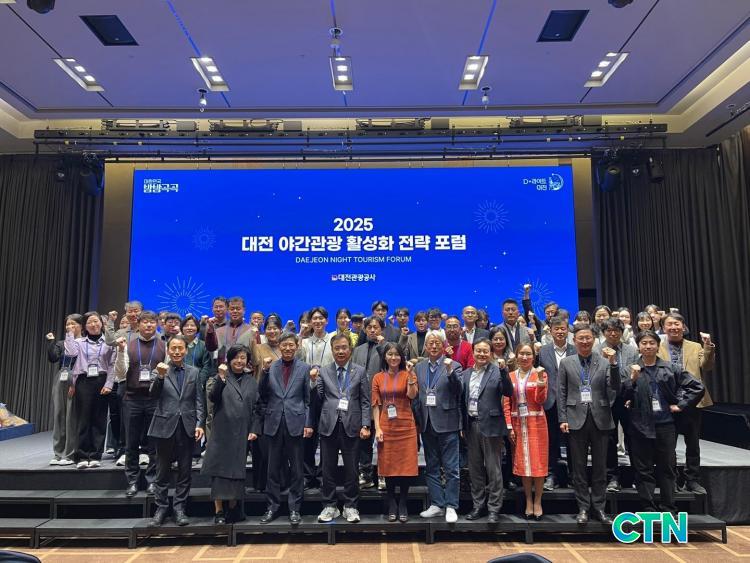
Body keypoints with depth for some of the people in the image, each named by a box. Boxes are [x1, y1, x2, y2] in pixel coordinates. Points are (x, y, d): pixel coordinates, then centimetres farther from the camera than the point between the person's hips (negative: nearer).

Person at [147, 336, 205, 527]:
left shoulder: (194, 372, 6)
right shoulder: (161, 370, 2)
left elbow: (199, 401, 6)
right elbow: (153, 394, -10)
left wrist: (199, 424, -4)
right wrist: (160, 376, -26)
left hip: (187, 427, 1)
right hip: (165, 425, -1)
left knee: (185, 471, 6)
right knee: (163, 471, 8)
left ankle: (179, 508, 17)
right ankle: (161, 508, 20)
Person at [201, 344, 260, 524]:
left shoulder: (252, 382, 11)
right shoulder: (220, 378, 4)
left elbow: (255, 408, 11)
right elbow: (213, 397, -11)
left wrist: (254, 430, 2)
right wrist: (221, 378, -22)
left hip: (242, 433, 2)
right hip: (222, 432, -2)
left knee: (237, 471, 5)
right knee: (220, 471, -1)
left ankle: (233, 509, 16)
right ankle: (219, 512, 7)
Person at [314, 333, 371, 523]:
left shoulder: (360, 371, 5)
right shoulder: (323, 371, 7)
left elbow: (365, 401, 2)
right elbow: (317, 397, 1)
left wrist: (365, 425, -5)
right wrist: (313, 382, -13)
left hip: (351, 426, -1)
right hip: (329, 425, 1)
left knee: (351, 469, 6)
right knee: (328, 469, 8)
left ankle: (350, 506, 20)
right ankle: (329, 506, 21)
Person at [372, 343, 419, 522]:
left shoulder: (408, 375, 1)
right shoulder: (378, 377, 5)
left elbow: (412, 395, -16)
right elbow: (376, 405, 4)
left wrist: (411, 374, -26)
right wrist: (377, 428, -4)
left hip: (406, 427, -1)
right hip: (386, 427, 1)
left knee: (406, 466, 1)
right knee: (388, 466, 6)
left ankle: (403, 505, 16)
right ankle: (392, 506, 20)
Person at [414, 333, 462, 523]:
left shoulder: (453, 366, -2)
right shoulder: (418, 368, 10)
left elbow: (458, 390, -13)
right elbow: (414, 395, 10)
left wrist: (450, 371, -27)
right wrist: (417, 419, 4)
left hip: (446, 422, -4)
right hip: (427, 423, 5)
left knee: (451, 468, 1)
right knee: (431, 468, 12)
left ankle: (451, 506, 10)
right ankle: (436, 504, 22)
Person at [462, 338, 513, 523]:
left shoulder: (497, 372, -4)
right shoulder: (466, 374, 10)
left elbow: (508, 392, -18)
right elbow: (462, 400, 12)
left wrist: (503, 371, -28)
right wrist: (462, 424, 9)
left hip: (490, 425, -5)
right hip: (471, 425, 5)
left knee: (493, 469, 2)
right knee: (475, 468, 13)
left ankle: (494, 508, 12)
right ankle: (478, 505, 25)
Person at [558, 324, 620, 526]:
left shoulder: (605, 362, 3)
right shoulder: (566, 363, 4)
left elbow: (615, 389, -6)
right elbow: (561, 393, 3)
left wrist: (613, 363, -15)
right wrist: (562, 419, -3)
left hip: (600, 419, 0)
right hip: (576, 419, 0)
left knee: (600, 466, 8)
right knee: (578, 467, 6)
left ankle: (598, 507, 20)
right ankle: (583, 507, 17)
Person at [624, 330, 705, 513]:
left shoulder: (670, 368, 2)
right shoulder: (632, 369, 0)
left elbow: (698, 387, 6)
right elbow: (624, 396, -5)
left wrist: (681, 405, 0)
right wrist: (633, 379, -19)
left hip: (665, 424, 1)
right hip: (641, 425, -1)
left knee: (667, 467, 9)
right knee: (643, 469, 5)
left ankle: (668, 509, 21)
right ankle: (649, 509, 14)